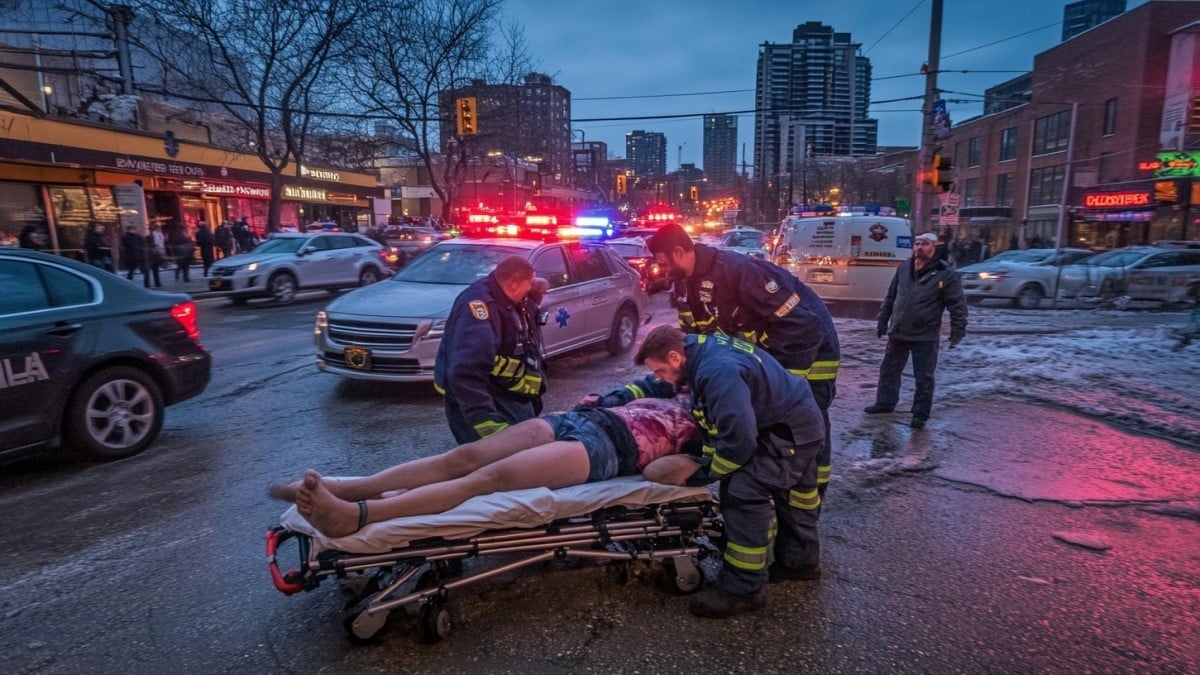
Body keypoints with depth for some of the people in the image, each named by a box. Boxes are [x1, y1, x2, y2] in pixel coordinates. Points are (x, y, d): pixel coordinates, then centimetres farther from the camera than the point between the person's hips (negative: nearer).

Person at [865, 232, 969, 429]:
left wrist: (957, 331, -14)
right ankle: (885, 402, 32)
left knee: (923, 378, 3)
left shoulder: (946, 274, -10)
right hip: (897, 333, 5)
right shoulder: (903, 268, 5)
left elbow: (958, 305, -9)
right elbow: (890, 297, 14)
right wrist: (883, 320, 14)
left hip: (925, 337, -5)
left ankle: (920, 415, 14)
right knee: (889, 369, 15)